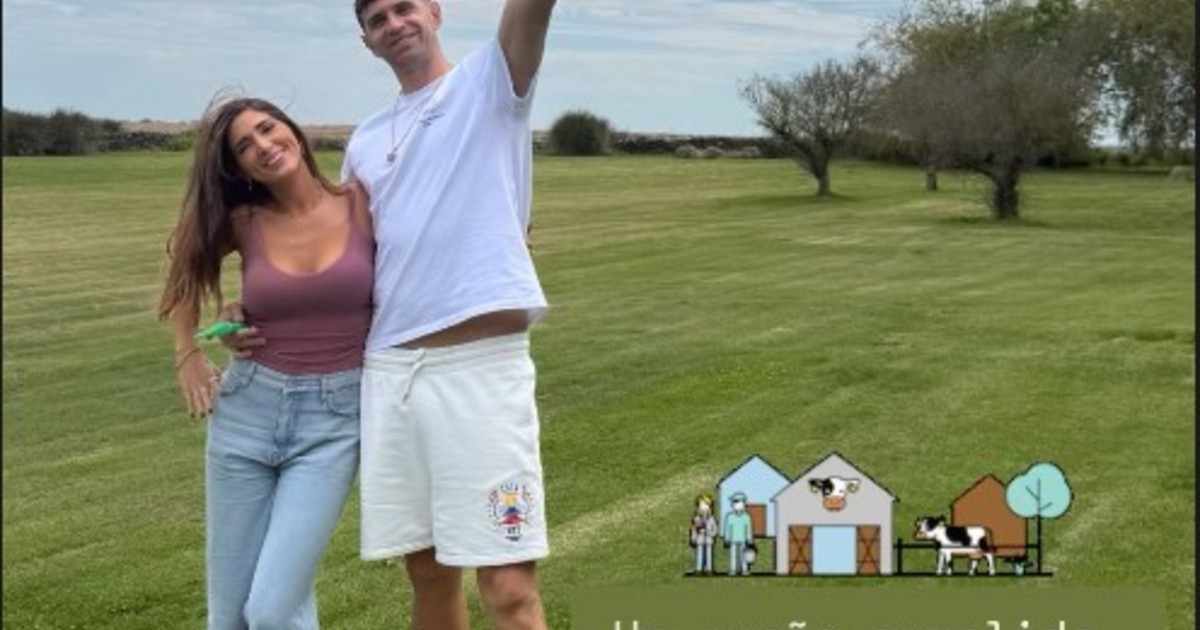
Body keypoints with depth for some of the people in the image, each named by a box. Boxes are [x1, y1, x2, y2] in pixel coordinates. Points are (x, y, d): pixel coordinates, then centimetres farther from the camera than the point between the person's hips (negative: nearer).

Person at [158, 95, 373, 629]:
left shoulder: (363, 206, -5)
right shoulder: (242, 223, 1)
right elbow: (186, 267, 20)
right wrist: (188, 354, 12)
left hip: (335, 419, -3)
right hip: (246, 411, 3)